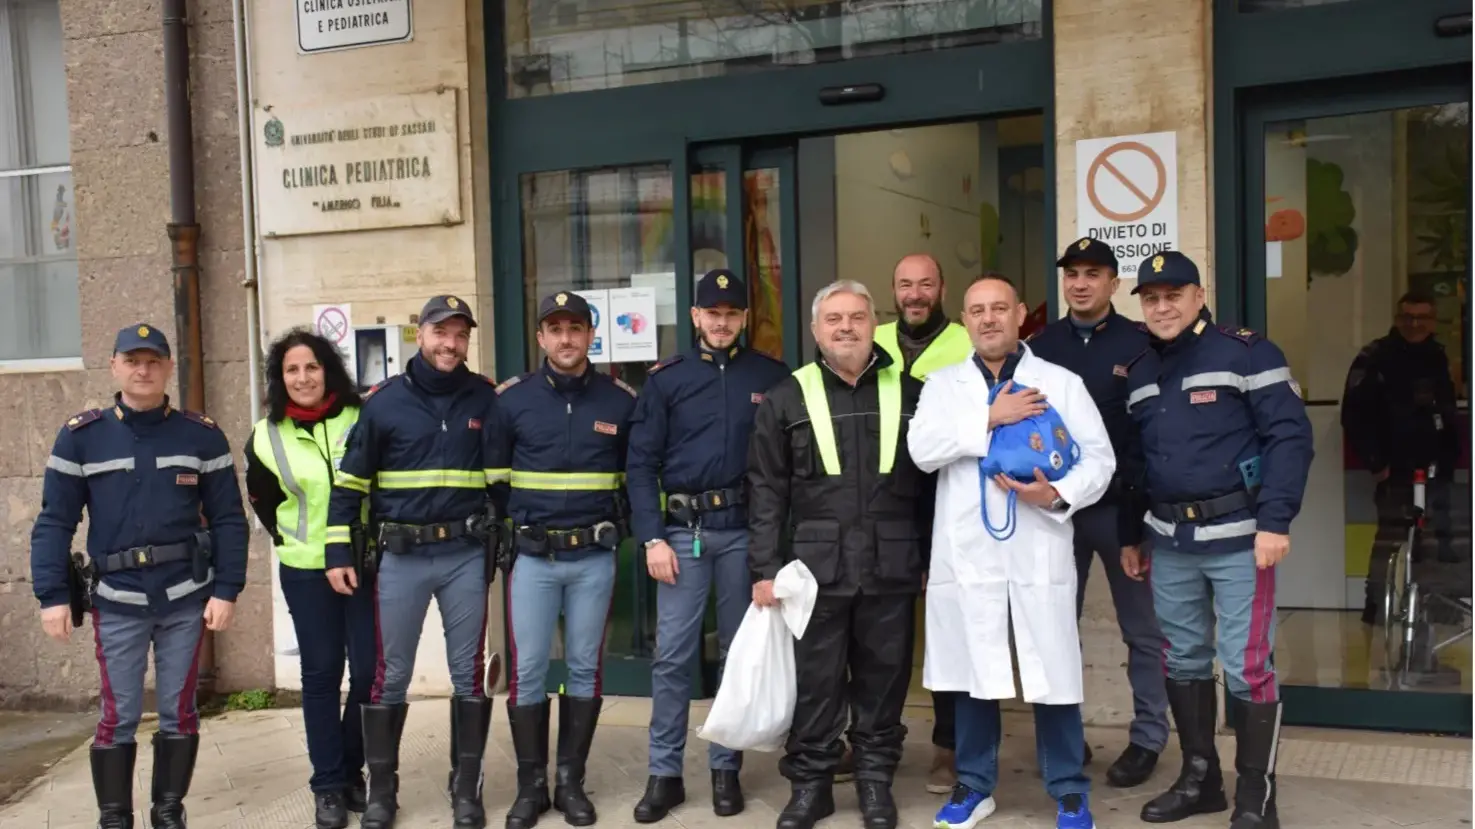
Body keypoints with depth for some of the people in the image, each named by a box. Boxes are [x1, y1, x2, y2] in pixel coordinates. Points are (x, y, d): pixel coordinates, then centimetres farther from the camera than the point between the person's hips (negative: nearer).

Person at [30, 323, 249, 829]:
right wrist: (52, 595, -6)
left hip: (186, 597, 1)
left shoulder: (202, 435, 1)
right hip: (117, 601, -1)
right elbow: (55, 522, 0)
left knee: (179, 712, 9)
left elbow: (228, 519, 1)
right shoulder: (80, 435, 0)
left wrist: (226, 591, -5)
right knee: (119, 716, 4)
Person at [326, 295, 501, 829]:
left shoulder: (486, 399, 3)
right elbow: (349, 482, 2)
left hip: (467, 555, 1)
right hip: (401, 557, -1)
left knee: (469, 675, 7)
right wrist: (338, 552, -2)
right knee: (390, 677, 7)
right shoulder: (383, 401, -1)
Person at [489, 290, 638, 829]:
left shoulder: (621, 399, 2)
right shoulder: (511, 399, 0)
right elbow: (493, 476, 6)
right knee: (526, 670, 0)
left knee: (585, 667, 8)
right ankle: (531, 784, 14)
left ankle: (571, 782, 20)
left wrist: (624, 529, 5)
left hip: (594, 557, 1)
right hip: (532, 556, -1)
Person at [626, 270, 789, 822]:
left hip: (745, 529, 1)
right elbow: (641, 463, 1)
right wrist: (653, 538, -7)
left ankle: (726, 769, 21)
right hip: (683, 529, 0)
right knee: (672, 654, 0)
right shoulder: (666, 378, 3)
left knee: (739, 652, 9)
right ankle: (664, 774, 10)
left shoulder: (772, 377, 3)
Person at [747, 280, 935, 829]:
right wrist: (765, 569, -4)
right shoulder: (787, 399, 4)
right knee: (814, 680, 6)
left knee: (884, 677, 9)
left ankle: (876, 779, 25)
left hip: (891, 568, 1)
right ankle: (810, 782, 21)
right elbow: (766, 491, 2)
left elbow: (932, 484, 7)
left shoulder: (910, 394, 6)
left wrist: (932, 558, 4)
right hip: (815, 567, 0)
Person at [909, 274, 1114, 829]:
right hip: (967, 552, 1)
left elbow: (1100, 458, 2)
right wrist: (990, 417, -14)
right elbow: (921, 449, -7)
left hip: (1038, 552, -1)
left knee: (1053, 674, 3)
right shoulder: (943, 384, 9)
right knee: (973, 673, 11)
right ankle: (974, 784, 26)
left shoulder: (1061, 383, 7)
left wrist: (1059, 495, -16)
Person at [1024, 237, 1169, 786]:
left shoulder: (1141, 344, -4)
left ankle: (1147, 738, 20)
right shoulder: (1041, 346, 6)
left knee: (1141, 628, 7)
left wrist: (1147, 501, -14)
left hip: (1121, 506, -3)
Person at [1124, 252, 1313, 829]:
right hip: (1169, 539, 6)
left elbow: (1290, 435, -11)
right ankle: (1199, 778, 26)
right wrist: (1130, 534, 16)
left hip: (1238, 535, -6)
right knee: (1183, 661, 12)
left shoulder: (1246, 352, -7)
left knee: (1246, 666, -2)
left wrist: (1275, 521, -17)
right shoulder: (1138, 372, 13)